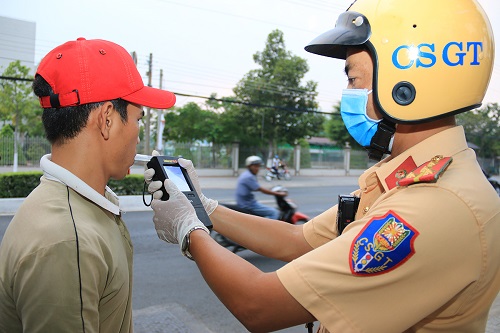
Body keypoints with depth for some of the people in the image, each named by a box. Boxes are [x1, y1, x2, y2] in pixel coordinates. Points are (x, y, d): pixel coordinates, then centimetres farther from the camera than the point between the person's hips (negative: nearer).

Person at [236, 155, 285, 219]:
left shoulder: (246, 175, 14)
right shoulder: (248, 177, -18)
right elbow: (262, 190, -18)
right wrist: (278, 194, -11)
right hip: (248, 205, -11)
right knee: (275, 213, -14)